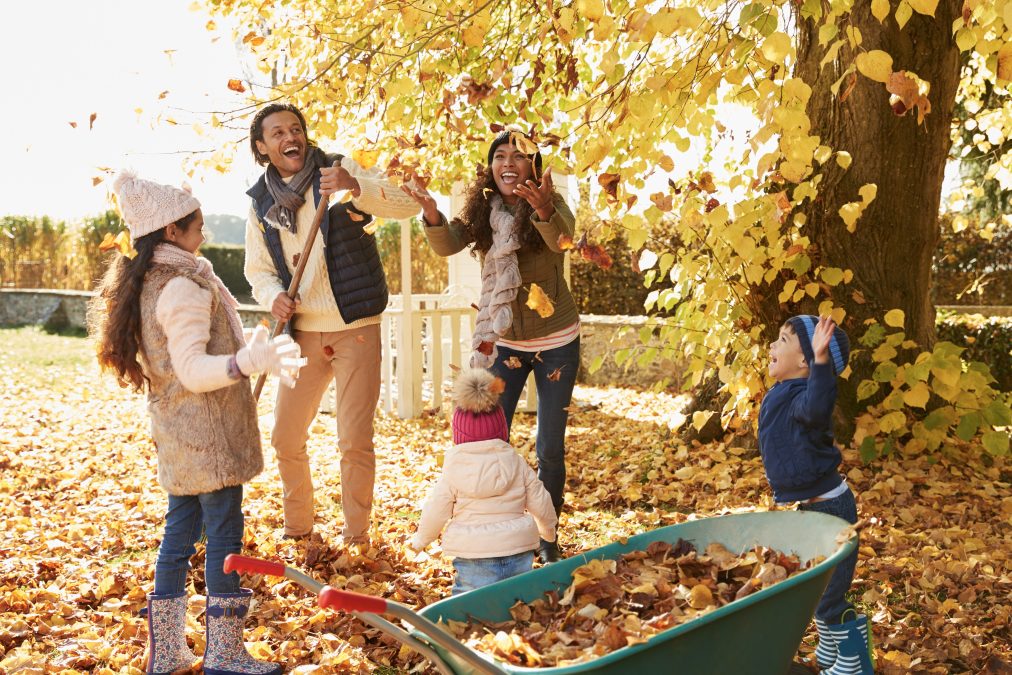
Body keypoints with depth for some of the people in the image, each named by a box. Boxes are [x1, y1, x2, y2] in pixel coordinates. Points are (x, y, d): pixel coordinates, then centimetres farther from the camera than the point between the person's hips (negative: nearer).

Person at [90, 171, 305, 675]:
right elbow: (193, 370, -24)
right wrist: (250, 361, -39)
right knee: (224, 536, -2)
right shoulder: (184, 288, -18)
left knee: (180, 530, 14)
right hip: (207, 433, -10)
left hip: (177, 435, 10)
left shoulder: (148, 283, 12)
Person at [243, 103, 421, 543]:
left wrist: (356, 187, -34)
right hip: (303, 334, 4)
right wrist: (273, 296, -10)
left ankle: (356, 535, 15)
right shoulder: (261, 201, 5)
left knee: (355, 441, -3)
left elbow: (407, 206, -16)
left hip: (356, 329, -4)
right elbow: (258, 270, 13)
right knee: (286, 438, 9)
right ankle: (297, 525, 30)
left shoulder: (337, 171, -6)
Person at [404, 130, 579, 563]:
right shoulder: (482, 209, -6)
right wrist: (431, 213, -42)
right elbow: (448, 245, -22)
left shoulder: (552, 204, -15)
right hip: (503, 342, 3)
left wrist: (545, 210, -59)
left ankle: (547, 537, 23)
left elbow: (561, 240, -37)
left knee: (550, 448, 5)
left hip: (556, 342, -2)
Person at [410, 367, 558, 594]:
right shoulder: (517, 463, 4)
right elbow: (540, 503, 11)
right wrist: (548, 530, 32)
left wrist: (420, 539, 21)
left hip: (475, 559, -3)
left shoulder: (454, 469, -4)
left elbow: (436, 510, 1)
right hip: (519, 551, 3)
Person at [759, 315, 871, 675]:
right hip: (806, 508, 11)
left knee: (828, 595, -1)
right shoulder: (781, 395, 5)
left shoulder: (802, 398, -26)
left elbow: (816, 406, -51)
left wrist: (821, 361, -65)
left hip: (827, 509, -11)